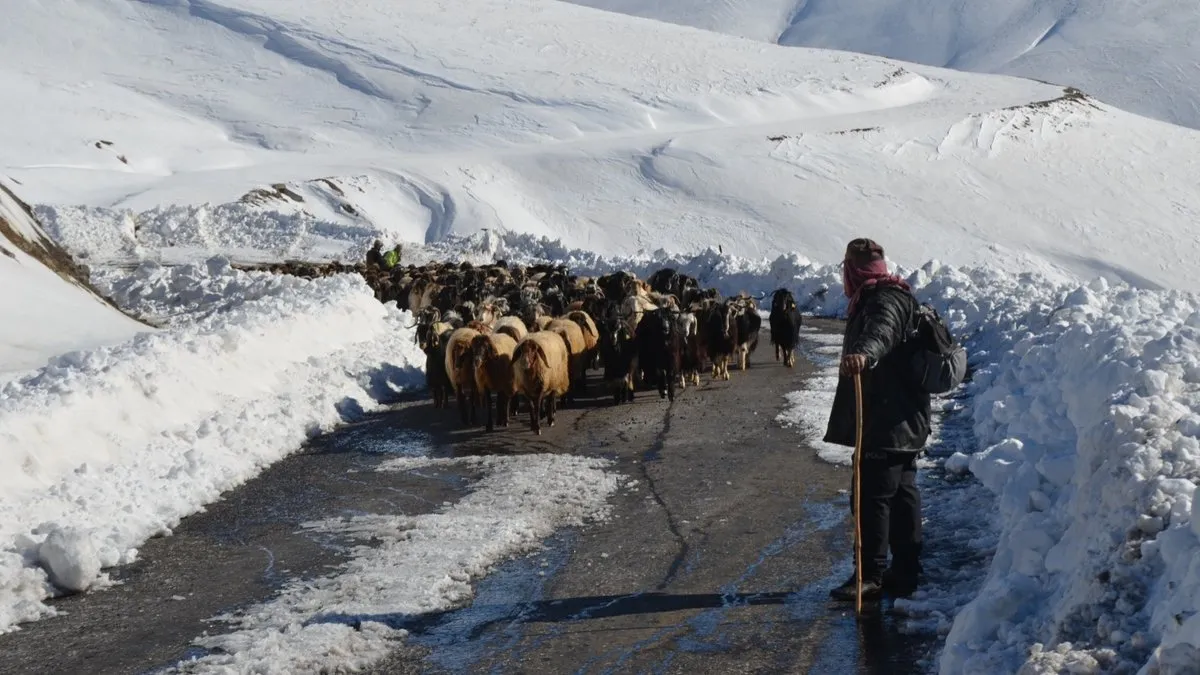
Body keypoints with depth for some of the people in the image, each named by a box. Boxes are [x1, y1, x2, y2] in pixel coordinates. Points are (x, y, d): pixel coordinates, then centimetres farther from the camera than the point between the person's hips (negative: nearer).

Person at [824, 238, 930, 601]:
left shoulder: (884, 301, -15)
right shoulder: (887, 297, 20)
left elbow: (882, 331, -39)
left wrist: (864, 353, -59)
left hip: (886, 423, -11)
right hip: (905, 419, 11)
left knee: (872, 495, -8)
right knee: (902, 492, 13)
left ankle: (871, 575, -5)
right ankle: (905, 571, 20)